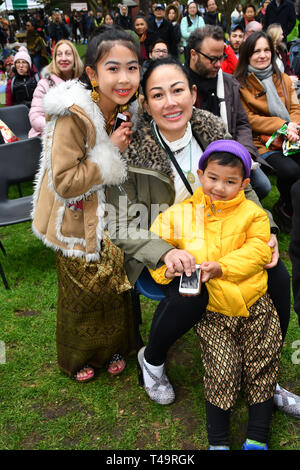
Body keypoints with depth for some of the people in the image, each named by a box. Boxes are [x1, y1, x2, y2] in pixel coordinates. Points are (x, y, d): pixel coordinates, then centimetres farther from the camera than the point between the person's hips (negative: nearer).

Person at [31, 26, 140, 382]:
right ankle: (77, 357, 39)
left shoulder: (126, 109, -4)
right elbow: (64, 182, -28)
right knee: (81, 292, 12)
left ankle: (112, 347, 43)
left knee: (115, 283, 17)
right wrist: (111, 151, -27)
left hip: (109, 215, 6)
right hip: (76, 222, -6)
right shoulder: (74, 115, -27)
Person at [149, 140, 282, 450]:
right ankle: (218, 441, 15)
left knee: (262, 370, 5)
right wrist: (165, 267, -17)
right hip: (211, 312, -1)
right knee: (222, 372, -8)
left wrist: (222, 267, -25)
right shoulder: (180, 214, 1)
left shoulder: (252, 213, 0)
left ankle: (257, 439, 25)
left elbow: (258, 251, -11)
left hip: (255, 307, 2)